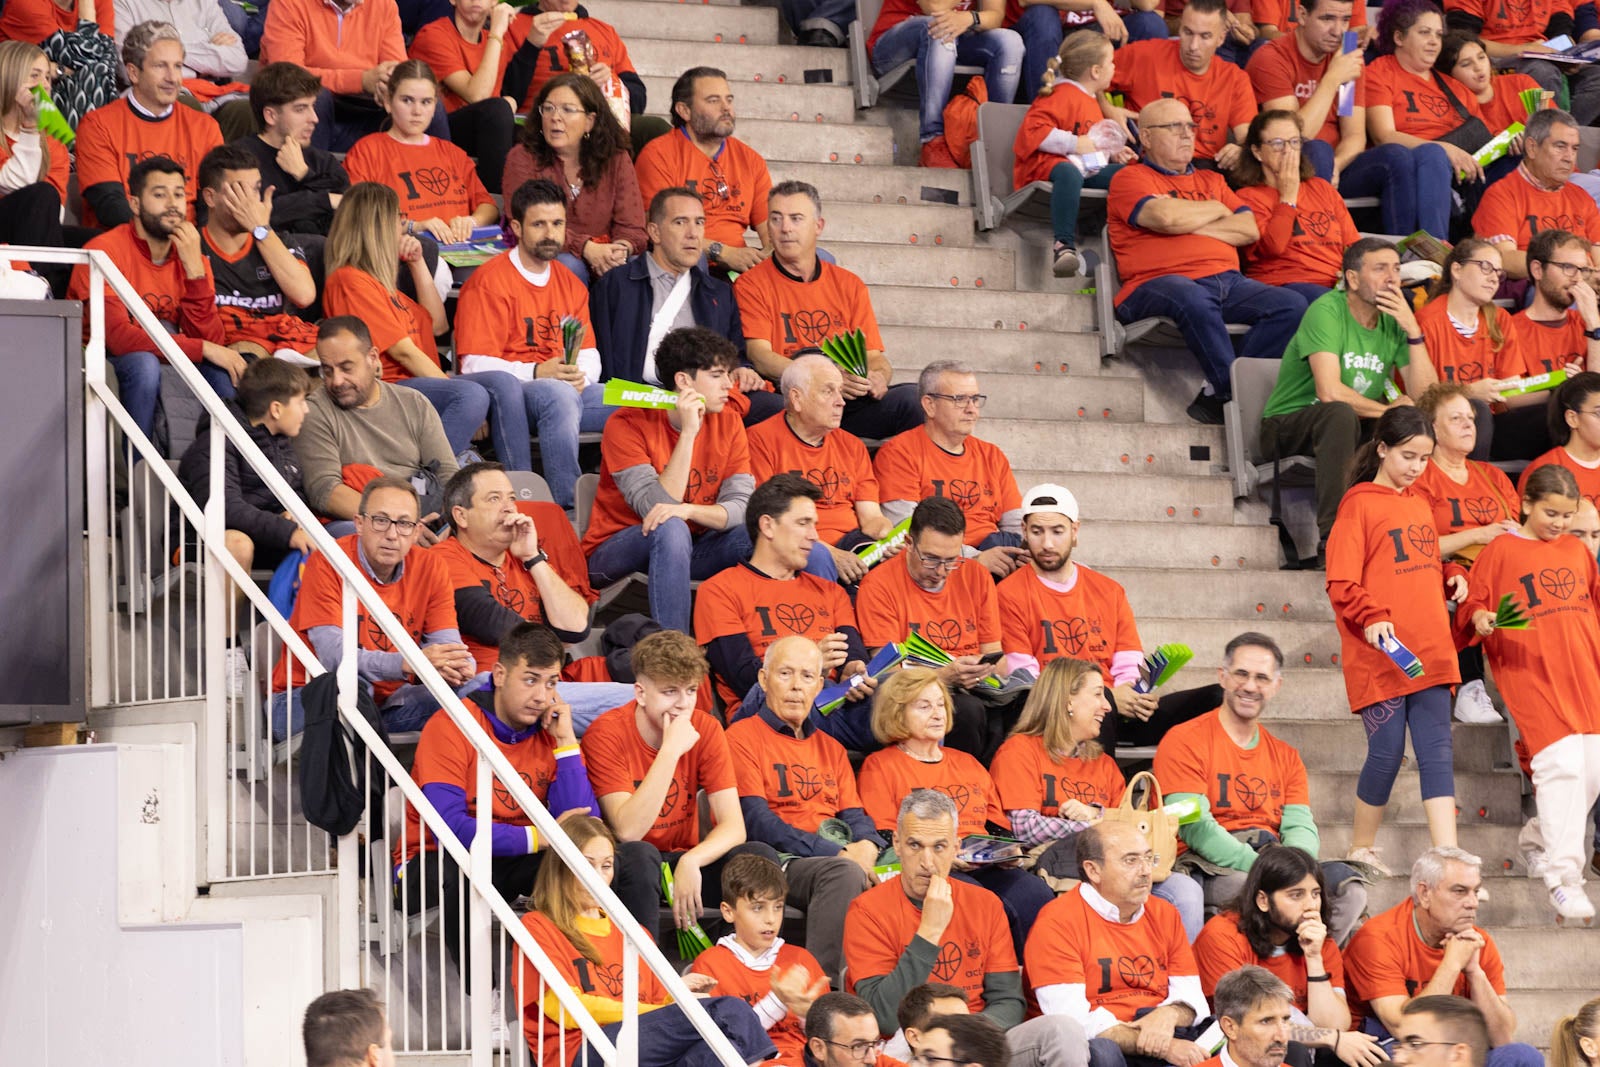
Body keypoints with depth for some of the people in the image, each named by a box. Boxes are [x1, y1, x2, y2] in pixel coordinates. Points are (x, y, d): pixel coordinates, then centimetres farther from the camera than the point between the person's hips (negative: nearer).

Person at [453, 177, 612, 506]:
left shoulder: (569, 283, 19)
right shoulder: (489, 282, -4)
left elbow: (589, 355, 15)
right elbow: (476, 365, -11)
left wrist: (579, 375, -9)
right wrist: (538, 373, -22)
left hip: (566, 387, 7)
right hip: (509, 393, -7)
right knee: (559, 395, -39)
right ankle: (568, 506, -40)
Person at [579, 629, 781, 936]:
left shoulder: (705, 729, -3)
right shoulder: (607, 734, -15)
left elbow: (733, 826, -9)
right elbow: (627, 831, -25)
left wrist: (691, 861, -30)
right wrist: (670, 750, -28)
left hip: (684, 864, 4)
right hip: (627, 871, -4)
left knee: (759, 856, -21)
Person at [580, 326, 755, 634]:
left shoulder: (728, 423, 1)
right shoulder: (628, 424, -14)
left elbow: (740, 507, -10)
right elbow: (657, 507, -24)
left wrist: (689, 509, -31)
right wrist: (688, 433, -28)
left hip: (689, 551, 5)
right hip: (612, 556, -5)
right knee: (670, 529, -36)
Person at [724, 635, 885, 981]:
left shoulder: (831, 748, 26)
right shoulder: (743, 737, 4)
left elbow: (854, 815, 17)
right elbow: (755, 821, -7)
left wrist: (866, 846, -10)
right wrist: (838, 854, -15)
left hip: (837, 858, 6)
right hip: (777, 862, -6)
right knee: (844, 873, -37)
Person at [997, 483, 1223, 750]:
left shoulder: (1109, 591, 18)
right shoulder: (1010, 595, 2)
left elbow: (1129, 671, 14)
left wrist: (1134, 697, -12)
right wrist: (1108, 697, -14)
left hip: (1119, 712, 5)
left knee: (1216, 698, -17)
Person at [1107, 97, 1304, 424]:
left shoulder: (1210, 180, 28)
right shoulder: (1130, 179, 9)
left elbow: (1250, 230, 14)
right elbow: (1166, 217, -12)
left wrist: (1194, 223, -1)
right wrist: (1216, 210, 8)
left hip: (1227, 281, 6)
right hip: (1159, 283, -6)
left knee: (1292, 305, -17)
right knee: (1193, 299, -42)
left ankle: (1218, 395, -24)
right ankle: (1236, 393, -33)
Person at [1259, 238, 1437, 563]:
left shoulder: (1394, 322, 2)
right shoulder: (1328, 310, -17)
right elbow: (1329, 392, -29)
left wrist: (1413, 330, -15)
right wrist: (1386, 409, -15)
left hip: (1350, 428, 6)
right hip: (1288, 427, -6)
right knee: (1340, 413, -37)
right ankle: (1332, 537, -39)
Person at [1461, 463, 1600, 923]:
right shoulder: (1501, 551, 1)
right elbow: (1473, 606, 2)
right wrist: (1481, 619, -20)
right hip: (1530, 674, -5)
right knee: (1561, 765, -17)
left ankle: (1547, 839, 24)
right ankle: (1563, 879, -15)